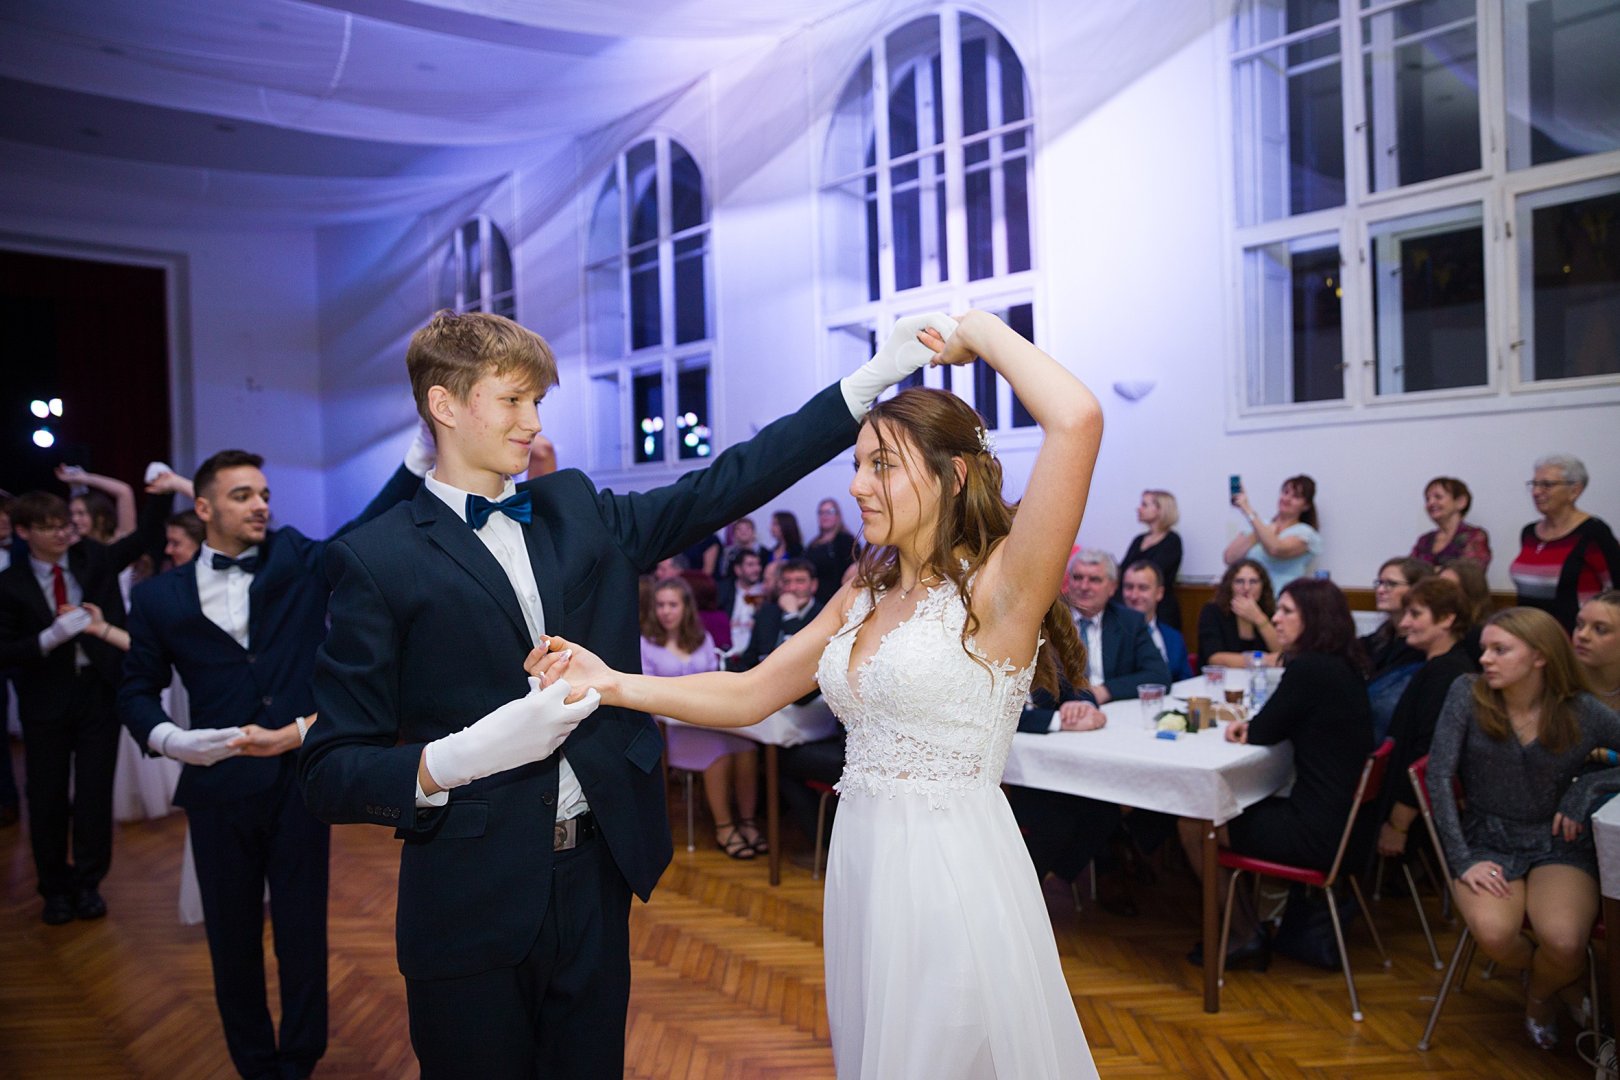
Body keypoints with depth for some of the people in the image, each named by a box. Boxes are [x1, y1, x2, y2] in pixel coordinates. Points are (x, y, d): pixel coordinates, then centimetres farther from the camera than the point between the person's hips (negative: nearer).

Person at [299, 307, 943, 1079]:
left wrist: (873, 378, -2)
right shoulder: (377, 560, -8)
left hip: (597, 874, 4)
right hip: (473, 901, -4)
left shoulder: (578, 512, 7)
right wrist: (460, 757, -29)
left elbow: (722, 486, 3)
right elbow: (329, 773, -10)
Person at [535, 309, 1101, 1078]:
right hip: (861, 866, 7)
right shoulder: (865, 596, 9)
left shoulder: (996, 587, -14)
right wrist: (616, 685, -3)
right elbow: (748, 695, 9)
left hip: (952, 871, -7)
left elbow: (1076, 419, -29)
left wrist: (979, 331, -14)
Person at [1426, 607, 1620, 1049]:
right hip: (1487, 841, 0)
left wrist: (1582, 792, -12)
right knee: (1493, 932, -29)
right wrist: (1462, 859, -15)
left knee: (1563, 941, -28)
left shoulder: (1583, 712, -6)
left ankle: (1539, 994, 12)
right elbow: (1439, 775, -10)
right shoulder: (1468, 694, -7)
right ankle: (1551, 973, 12)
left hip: (1558, 844, 0)